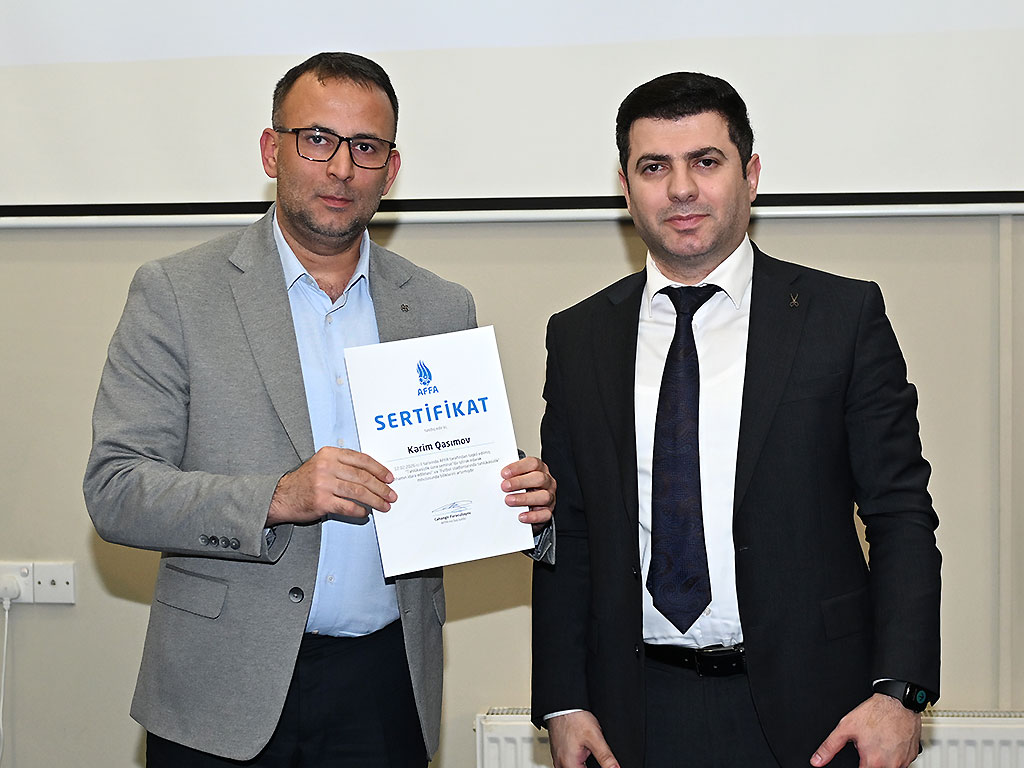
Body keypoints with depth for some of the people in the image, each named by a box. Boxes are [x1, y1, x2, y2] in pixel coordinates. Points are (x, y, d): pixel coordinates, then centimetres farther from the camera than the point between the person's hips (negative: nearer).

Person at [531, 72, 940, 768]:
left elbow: (901, 514, -4)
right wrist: (563, 703, 0)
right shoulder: (578, 338, 7)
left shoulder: (844, 315, -1)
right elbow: (567, 532, 7)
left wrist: (899, 690, -14)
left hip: (804, 711, -2)